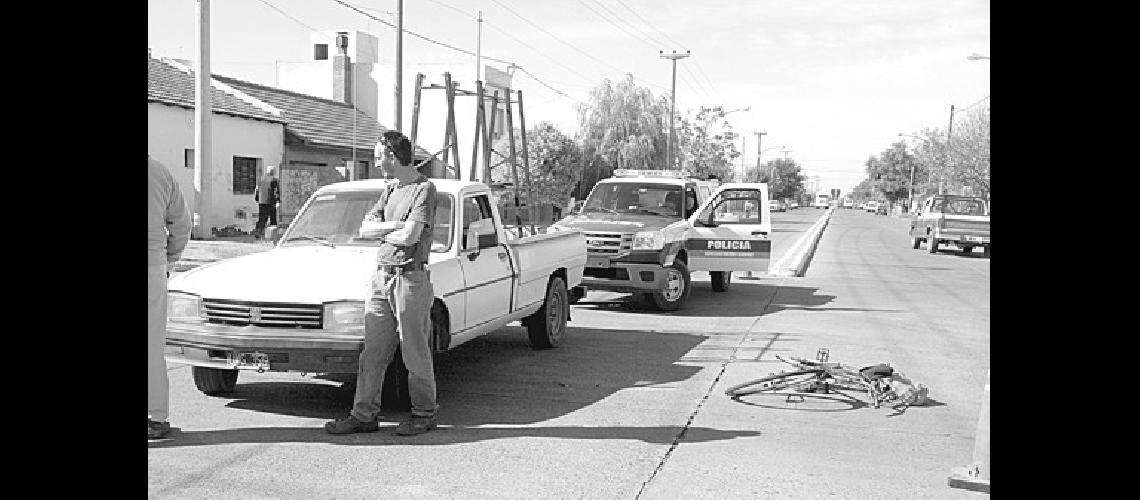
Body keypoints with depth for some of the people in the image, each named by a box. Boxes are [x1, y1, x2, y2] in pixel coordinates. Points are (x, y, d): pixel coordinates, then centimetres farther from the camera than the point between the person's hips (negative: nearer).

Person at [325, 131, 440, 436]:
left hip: (411, 278, -7)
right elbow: (364, 230, 10)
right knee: (372, 352, 7)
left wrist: (381, 231, -2)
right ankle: (364, 415, 14)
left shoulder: (424, 189, -9)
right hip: (382, 276, 7)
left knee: (415, 353, 2)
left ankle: (424, 414, 16)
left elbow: (410, 236, -20)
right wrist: (394, 226, -7)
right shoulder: (390, 190, 16)